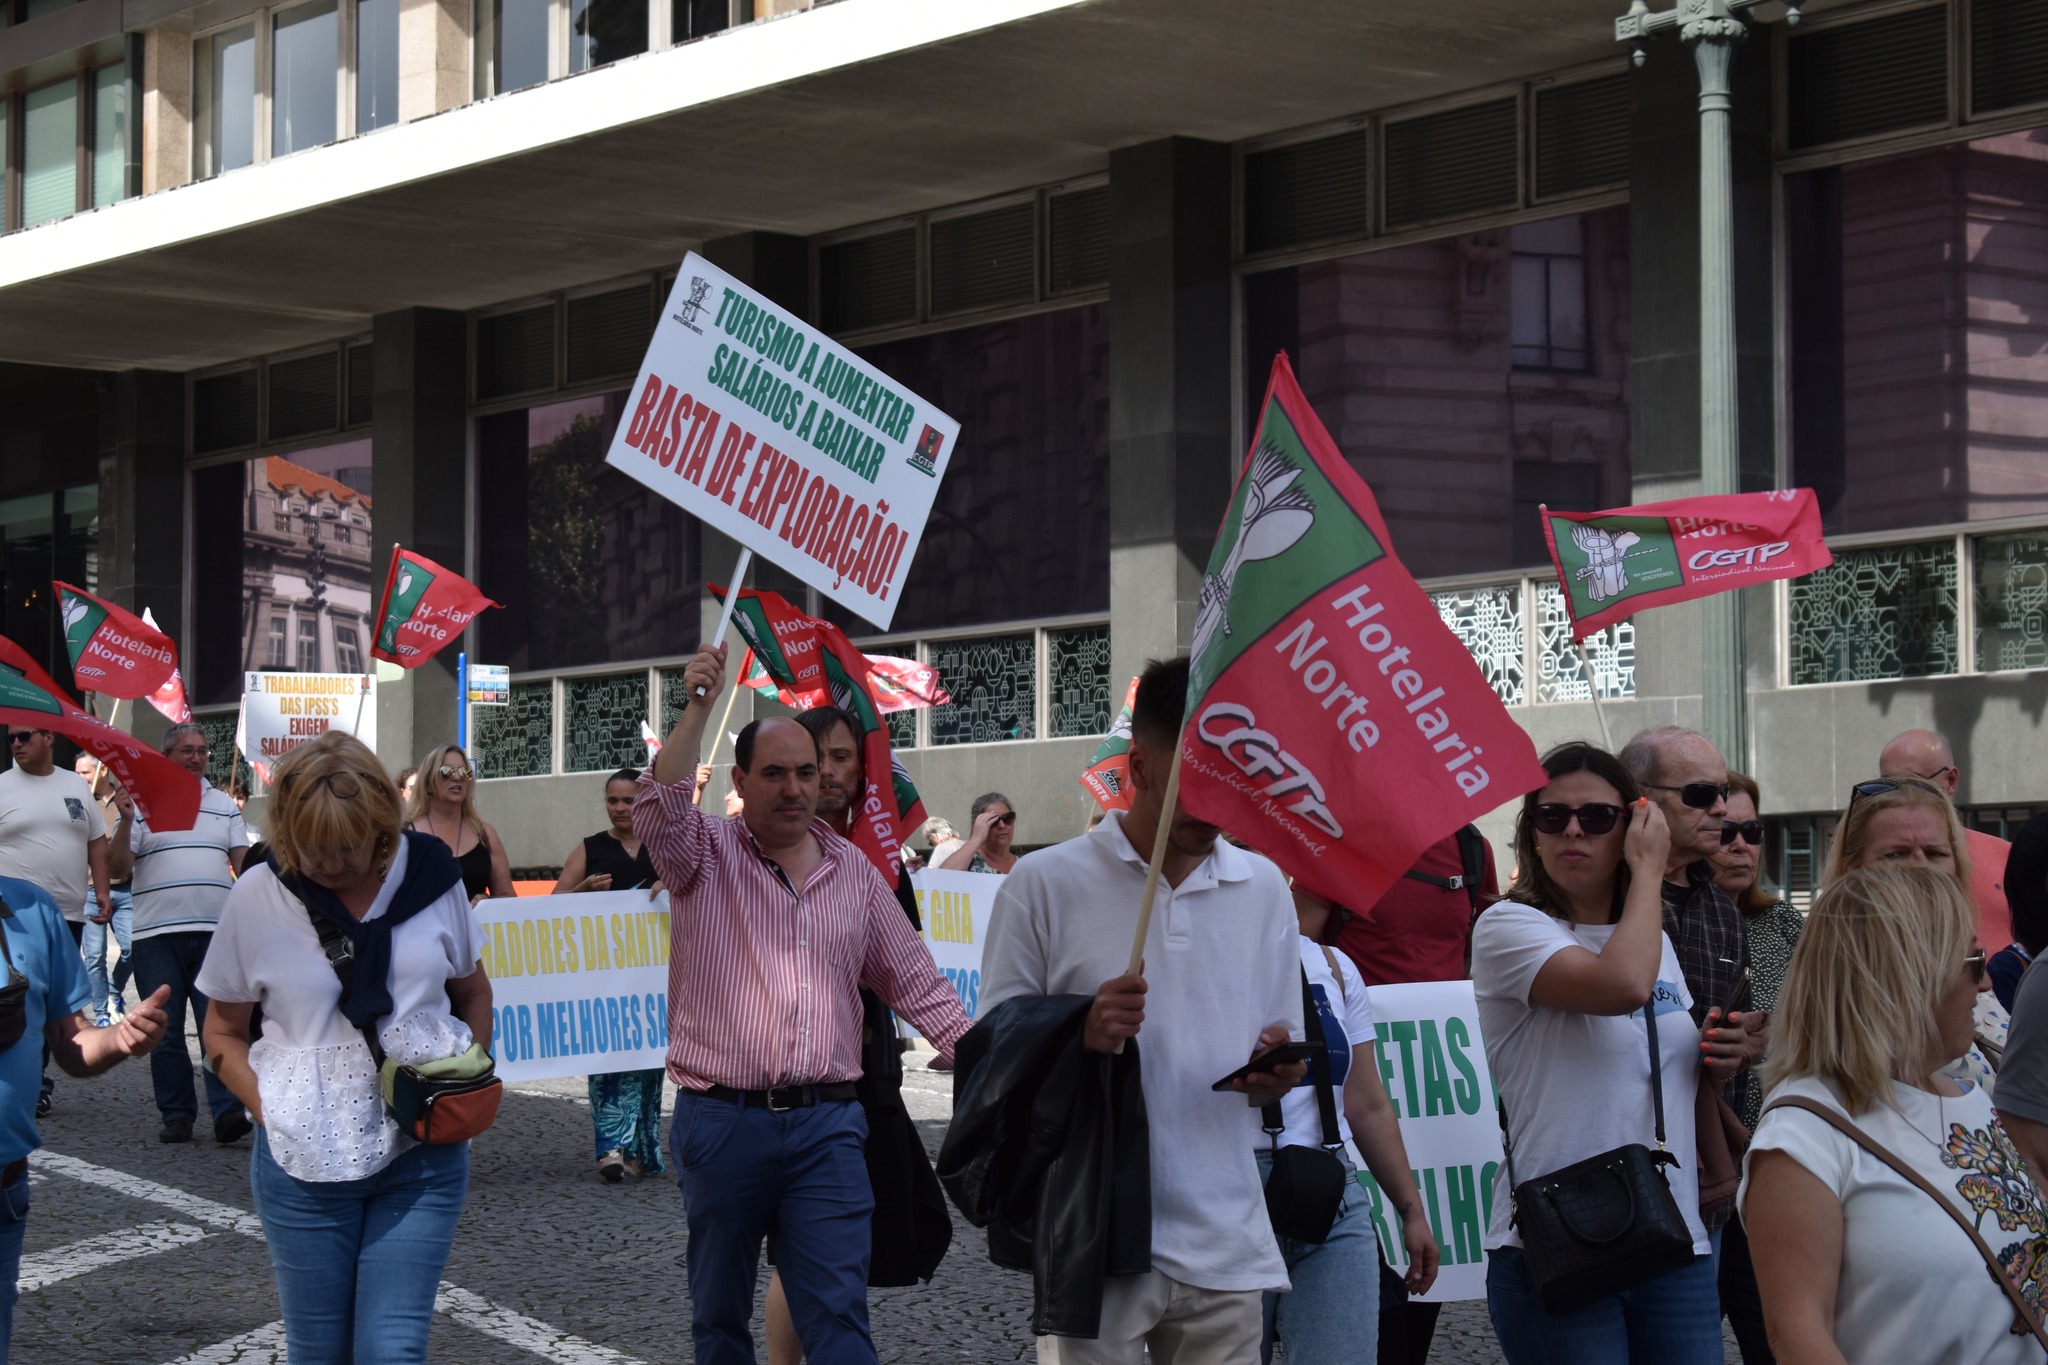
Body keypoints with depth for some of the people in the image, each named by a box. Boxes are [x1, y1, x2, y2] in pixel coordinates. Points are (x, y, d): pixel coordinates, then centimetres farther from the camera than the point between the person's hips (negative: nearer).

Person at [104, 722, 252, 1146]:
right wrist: (126, 822, -13)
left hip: (216, 930, 1)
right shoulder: (142, 804, 6)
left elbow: (244, 863, 14)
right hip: (158, 933, -1)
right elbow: (117, 869, 1)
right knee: (165, 1028, 3)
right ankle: (176, 1114, 10)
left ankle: (227, 1111, -13)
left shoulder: (224, 805, 16)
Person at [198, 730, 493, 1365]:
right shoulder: (258, 897, -4)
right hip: (304, 1166, 0)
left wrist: (472, 1078, 0)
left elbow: (473, 991, 16)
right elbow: (222, 1034, 7)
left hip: (421, 1159, 0)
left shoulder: (430, 875, -1)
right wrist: (272, 1112, -8)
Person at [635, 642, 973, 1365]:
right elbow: (658, 807, -20)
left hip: (826, 1125, 1)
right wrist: (699, 707, -28)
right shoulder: (705, 853, 3)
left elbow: (915, 980, 15)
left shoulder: (854, 870, 12)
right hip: (720, 1120, -1)